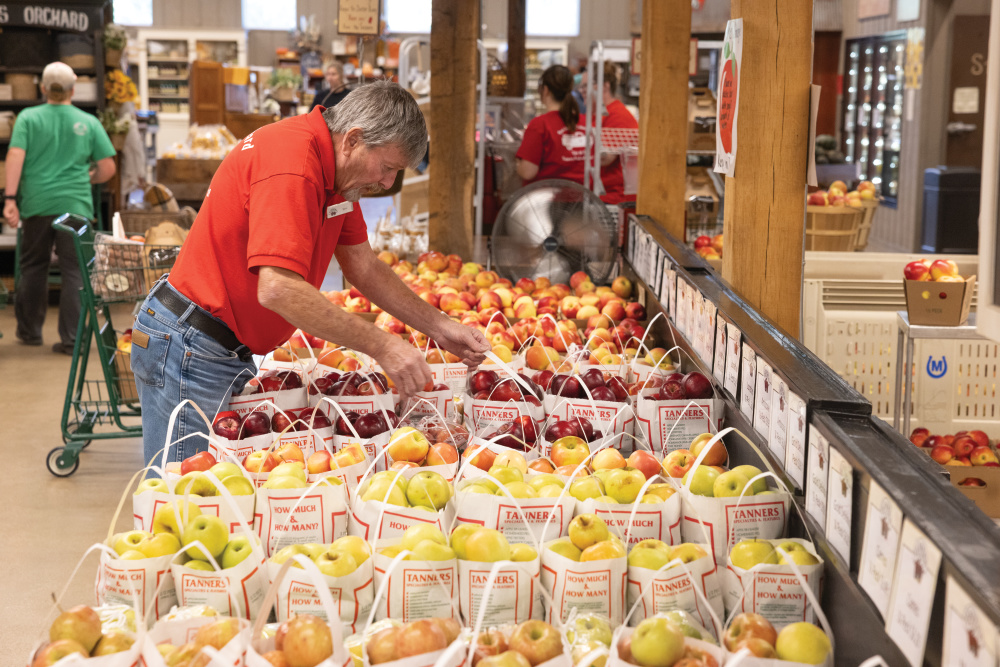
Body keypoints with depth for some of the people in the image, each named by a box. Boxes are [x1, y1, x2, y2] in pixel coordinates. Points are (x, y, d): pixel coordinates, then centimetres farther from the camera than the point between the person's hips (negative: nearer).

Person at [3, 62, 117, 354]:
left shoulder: (28, 118, 2)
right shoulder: (89, 123, 4)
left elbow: (15, 156, -10)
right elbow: (107, 169, 3)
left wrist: (10, 198, -11)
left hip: (37, 203, 1)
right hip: (75, 206, -1)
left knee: (33, 268, 15)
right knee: (74, 272, 3)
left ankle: (29, 330, 26)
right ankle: (71, 338, -1)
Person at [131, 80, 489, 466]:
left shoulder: (337, 170, 7)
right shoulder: (291, 161, -25)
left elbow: (363, 266, 15)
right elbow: (279, 289, -34)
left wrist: (436, 326, 6)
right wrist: (381, 346, -30)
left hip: (230, 352, 10)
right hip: (189, 348, -10)